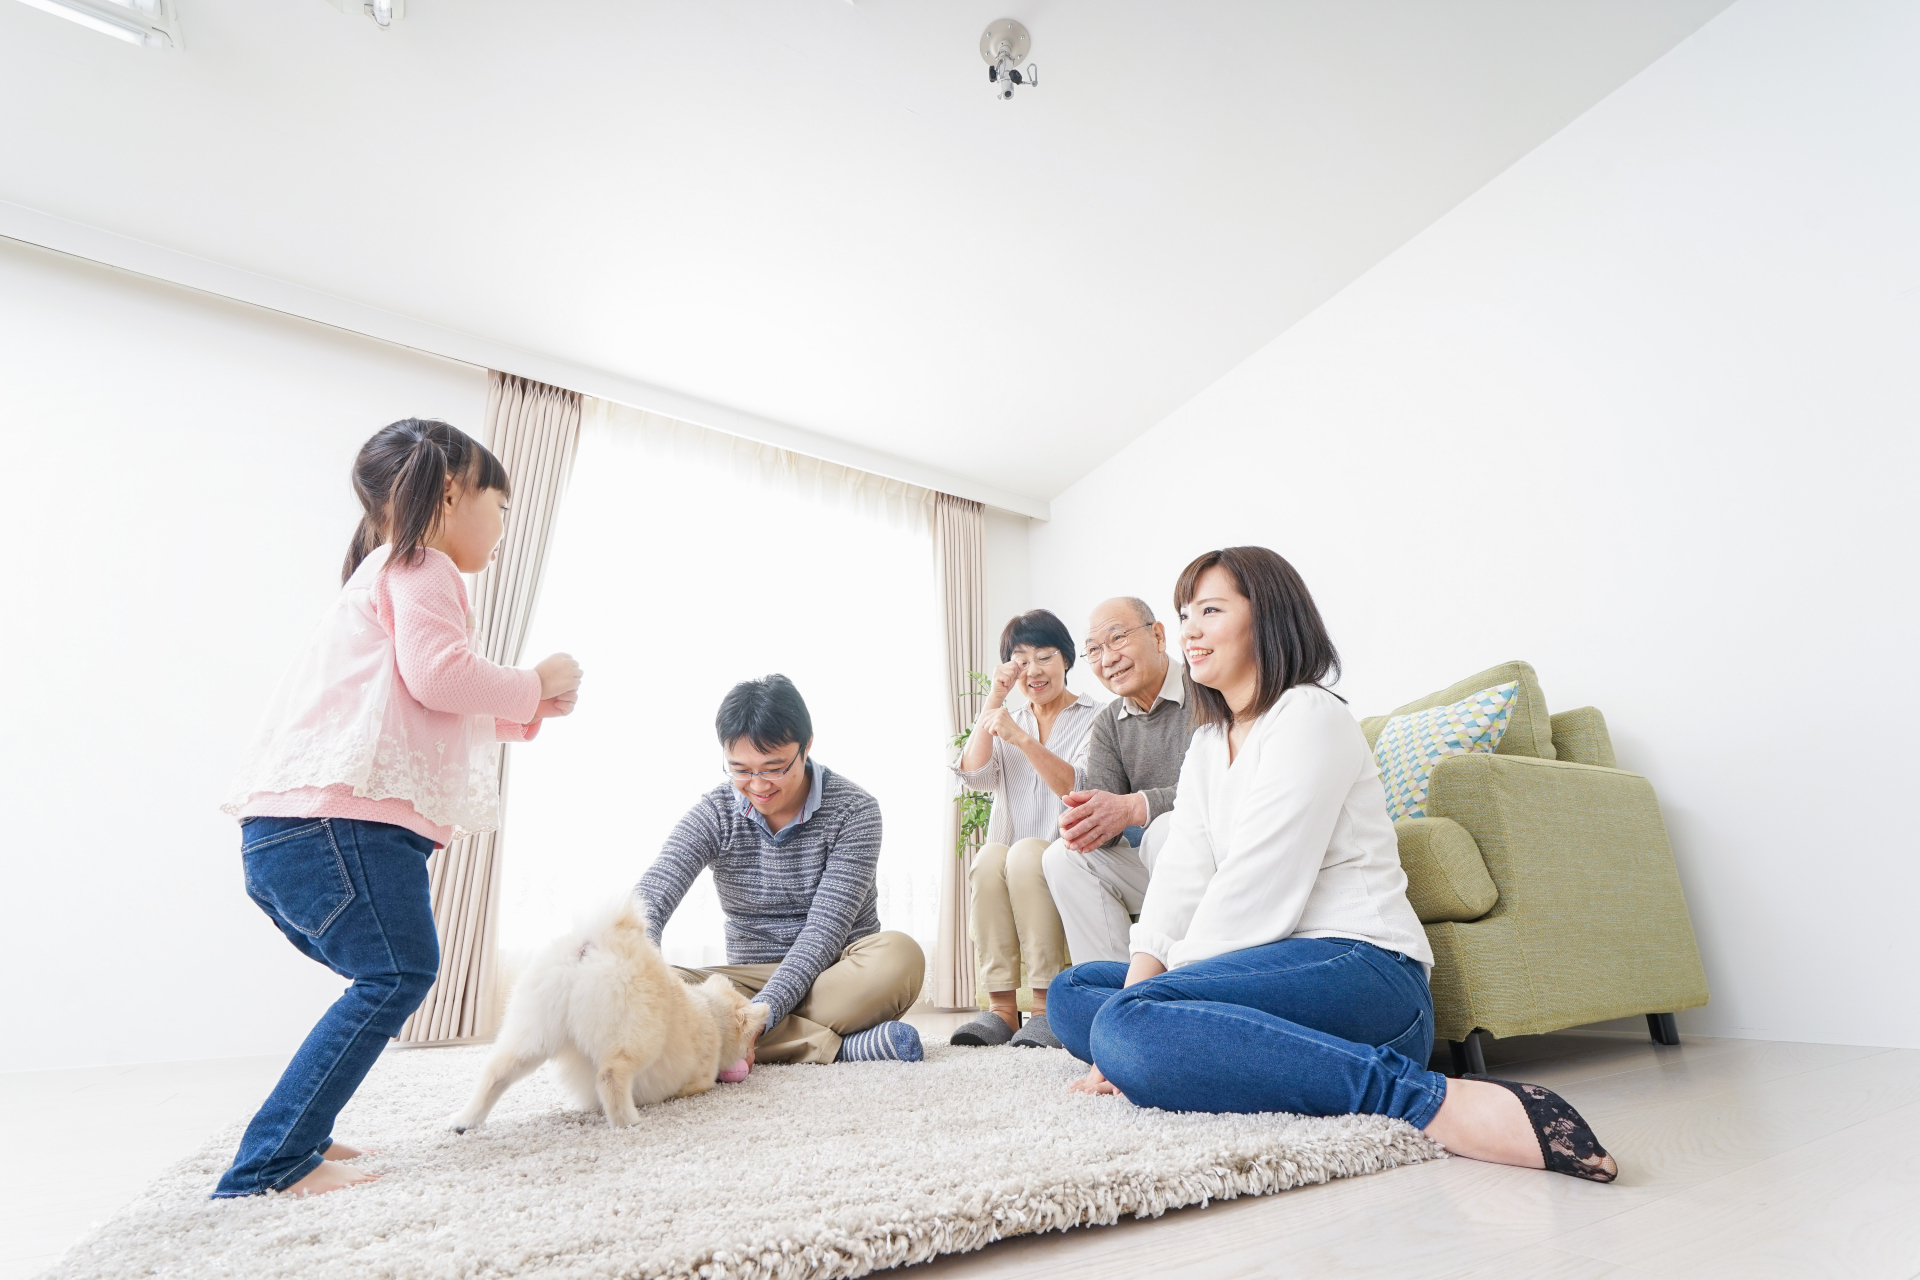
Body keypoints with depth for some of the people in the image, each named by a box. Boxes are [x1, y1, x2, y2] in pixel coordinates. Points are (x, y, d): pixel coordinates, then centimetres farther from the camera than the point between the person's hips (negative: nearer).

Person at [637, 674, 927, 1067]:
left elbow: (825, 929, -18)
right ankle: (838, 1046, -27)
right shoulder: (714, 813, -5)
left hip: (835, 975, -3)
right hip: (748, 983, 3)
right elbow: (647, 902, -18)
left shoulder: (853, 810, -12)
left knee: (899, 956, -34)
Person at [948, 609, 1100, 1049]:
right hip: (1011, 871, 3)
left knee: (1025, 853, -33)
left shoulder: (1093, 719, 4)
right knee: (988, 858, -29)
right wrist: (993, 699, -4)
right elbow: (972, 775, 1)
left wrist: (1022, 738, -25)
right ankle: (1001, 1007, -25)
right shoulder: (1008, 722, 19)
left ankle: (1047, 1007, -27)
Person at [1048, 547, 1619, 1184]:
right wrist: (1139, 982, -11)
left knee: (1130, 1025, -31)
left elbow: (1254, 891, -18)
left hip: (1358, 963, -8)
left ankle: (1431, 1101, -27)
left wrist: (1139, 1009, -16)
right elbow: (1182, 875, 5)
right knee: (1071, 991, 5)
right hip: (1283, 964, 9)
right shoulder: (1207, 743, 18)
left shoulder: (1310, 718, -9)